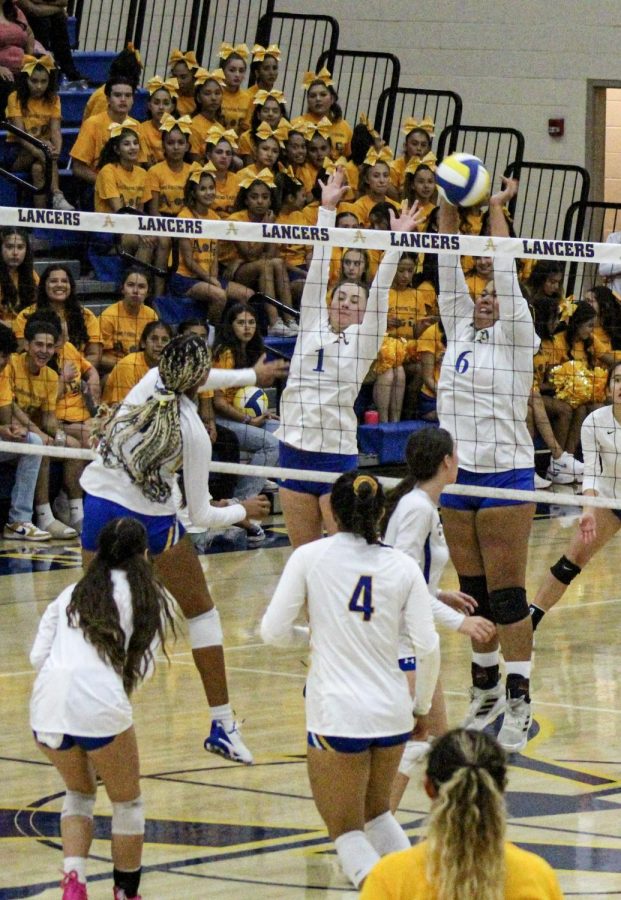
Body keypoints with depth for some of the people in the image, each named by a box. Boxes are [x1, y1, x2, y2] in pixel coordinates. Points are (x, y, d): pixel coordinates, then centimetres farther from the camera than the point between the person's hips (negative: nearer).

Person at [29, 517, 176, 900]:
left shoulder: (72, 593, 22)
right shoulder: (150, 596, 12)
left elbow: (38, 656, 12)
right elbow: (143, 666, 4)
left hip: (47, 700, 4)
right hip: (99, 705, -4)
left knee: (80, 792, 27)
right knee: (127, 803, 19)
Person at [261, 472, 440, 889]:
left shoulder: (310, 557, -4)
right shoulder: (403, 566, 2)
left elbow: (274, 631, -5)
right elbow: (428, 648, -2)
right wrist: (422, 708, 12)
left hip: (336, 715, -4)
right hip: (392, 711, 4)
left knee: (347, 831, 6)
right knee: (377, 814, 26)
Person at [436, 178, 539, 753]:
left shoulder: (514, 337, -2)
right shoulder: (459, 334, 12)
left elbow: (506, 275, -10)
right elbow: (450, 272, 8)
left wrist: (497, 211, -7)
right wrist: (450, 210, 0)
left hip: (505, 476, -6)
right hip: (458, 475, 6)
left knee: (507, 595, -6)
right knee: (474, 593, 12)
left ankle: (519, 704, -4)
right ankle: (486, 690, 22)